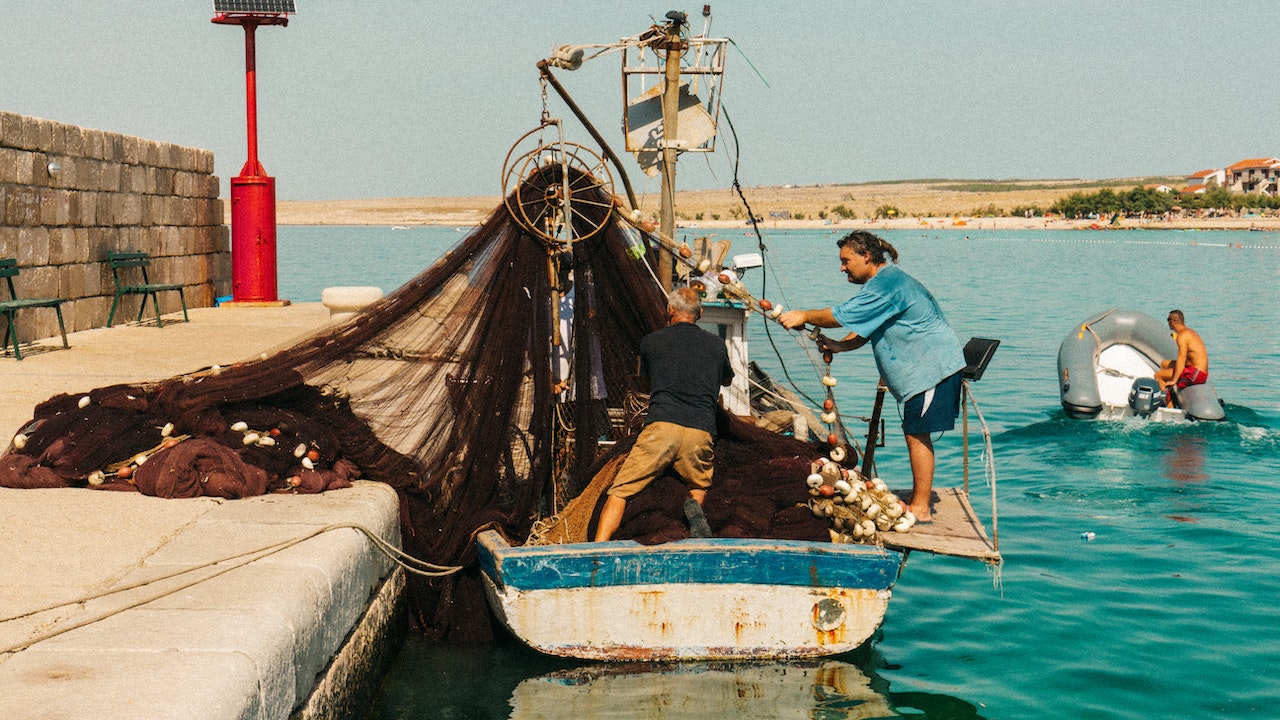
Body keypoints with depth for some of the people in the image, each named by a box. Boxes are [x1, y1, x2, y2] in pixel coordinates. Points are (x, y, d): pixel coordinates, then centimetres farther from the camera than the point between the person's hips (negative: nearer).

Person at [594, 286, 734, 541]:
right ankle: (695, 505, -5)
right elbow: (727, 380, 40)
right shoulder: (716, 345, 18)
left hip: (661, 427, -2)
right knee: (698, 486, 28)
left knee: (619, 492, 2)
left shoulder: (651, 341, 14)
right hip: (702, 432, 2)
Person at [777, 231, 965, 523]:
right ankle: (921, 491, 23)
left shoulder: (886, 284, -18)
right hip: (927, 366, 11)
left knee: (917, 433, -8)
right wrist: (840, 345, 0)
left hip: (933, 367, -11)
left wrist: (804, 316, -9)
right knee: (915, 433, 14)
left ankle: (920, 508, -5)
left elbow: (845, 314, -20)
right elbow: (865, 330, 17)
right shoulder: (885, 281, 17)